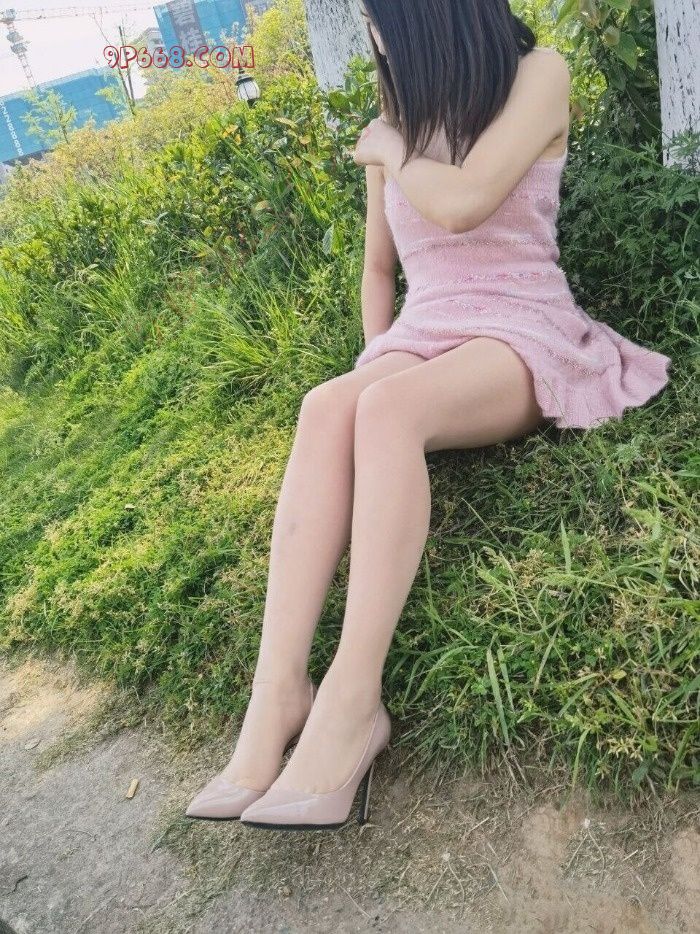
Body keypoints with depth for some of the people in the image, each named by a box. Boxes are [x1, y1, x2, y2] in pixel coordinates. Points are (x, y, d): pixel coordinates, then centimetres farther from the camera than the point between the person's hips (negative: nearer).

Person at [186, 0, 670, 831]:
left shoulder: (536, 76, 2)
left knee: (387, 408, -36)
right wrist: (373, 359, 8)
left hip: (522, 336, -4)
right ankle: (278, 692, -35)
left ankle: (353, 700, -36)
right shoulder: (394, 130, 18)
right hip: (422, 341, 5)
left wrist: (389, 147, 4)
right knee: (327, 407, -30)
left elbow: (462, 202, -14)